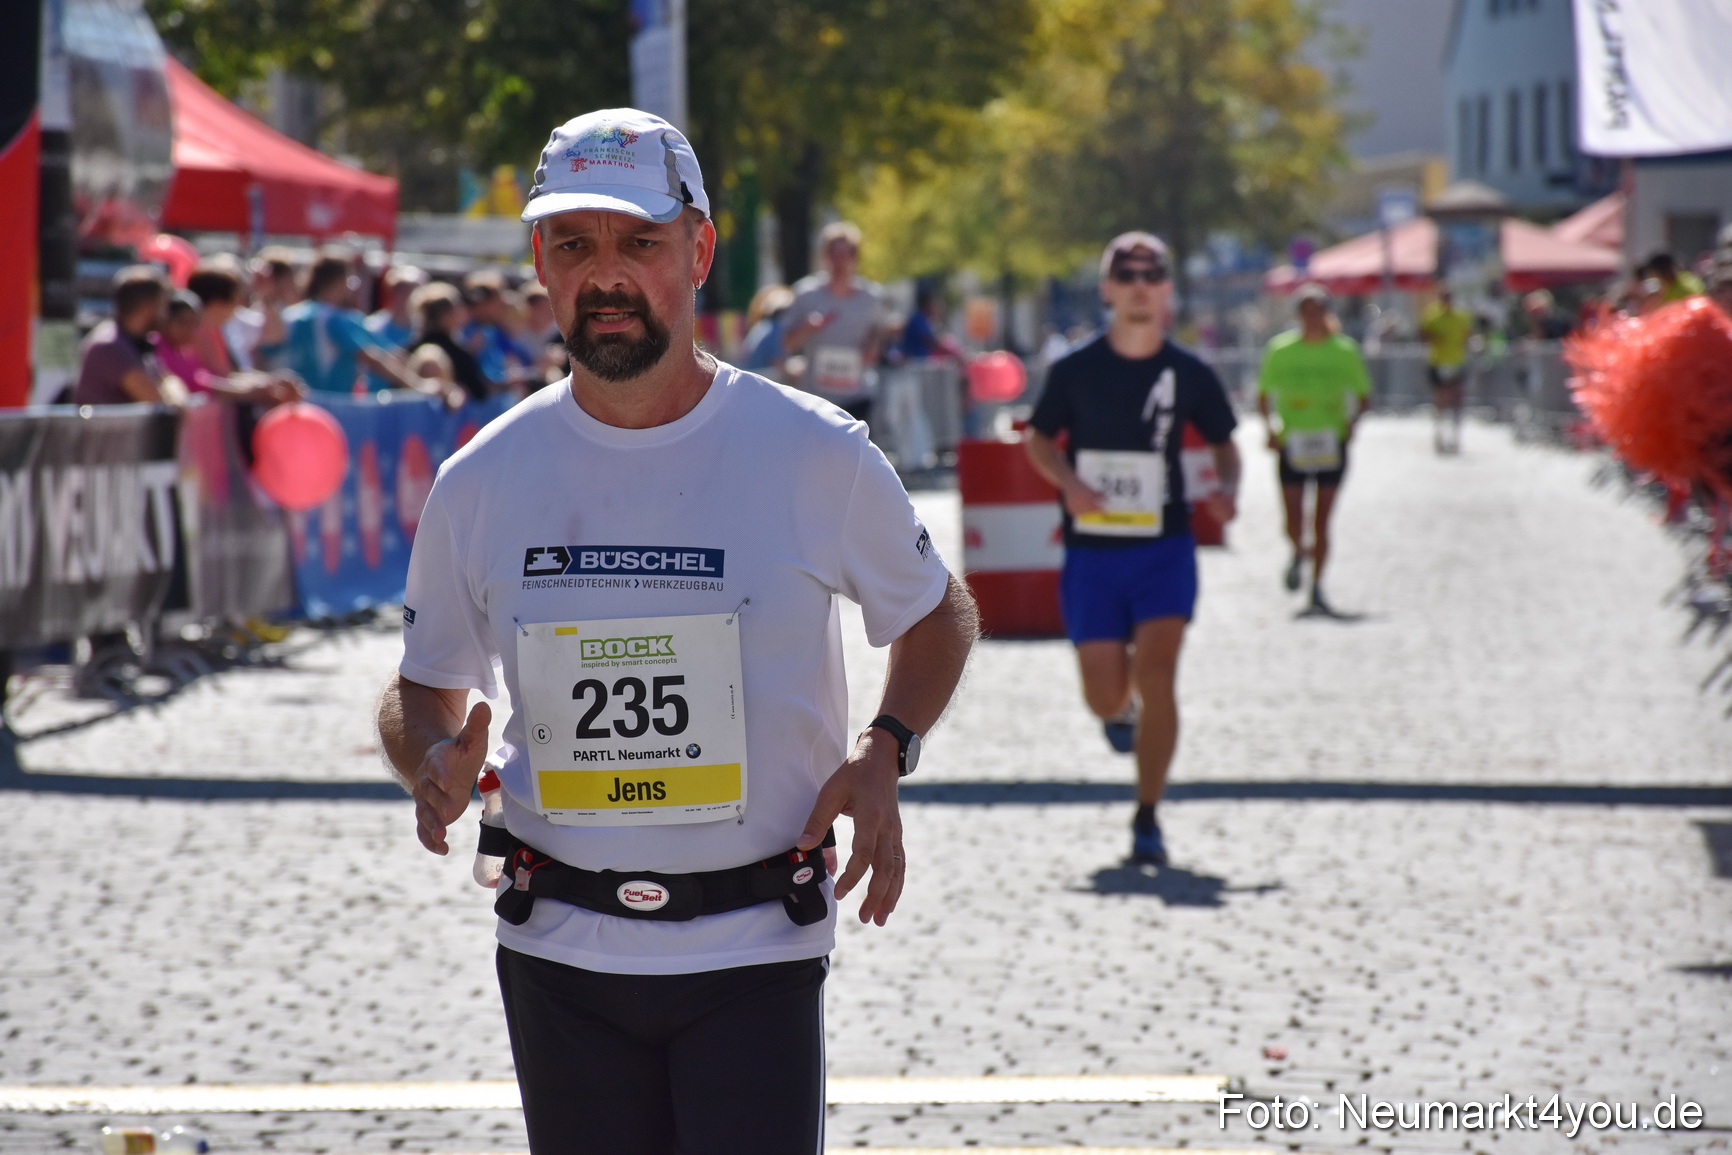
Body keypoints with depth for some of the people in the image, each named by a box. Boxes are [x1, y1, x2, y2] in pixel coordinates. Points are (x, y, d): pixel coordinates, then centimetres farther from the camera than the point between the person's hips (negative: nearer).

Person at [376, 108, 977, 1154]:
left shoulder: (817, 455, -4)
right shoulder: (483, 481, 1)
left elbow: (937, 614, 12)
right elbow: (426, 684, 14)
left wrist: (884, 755, -7)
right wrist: (434, 761, -9)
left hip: (754, 952, -2)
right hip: (559, 948, 2)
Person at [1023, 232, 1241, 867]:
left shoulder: (1189, 373, -1)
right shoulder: (1074, 370, -3)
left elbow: (1224, 445, 12)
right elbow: (1039, 439, 8)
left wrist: (1226, 490, -9)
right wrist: (1069, 482, -12)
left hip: (1164, 550, 0)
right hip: (1091, 550, 1)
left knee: (1156, 674, -17)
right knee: (1105, 695, 1)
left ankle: (1147, 821, -6)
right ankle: (1121, 710, 43)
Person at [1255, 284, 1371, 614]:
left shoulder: (1344, 351, 0)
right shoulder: (1280, 350, 0)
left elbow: (1364, 397, 8)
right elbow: (1264, 396, 7)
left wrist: (1351, 423, -10)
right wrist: (1271, 429, -8)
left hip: (1331, 447, 0)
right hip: (1292, 445, 0)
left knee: (1321, 522, 0)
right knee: (1293, 523, -1)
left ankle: (1317, 588, 10)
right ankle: (1299, 554, 34)